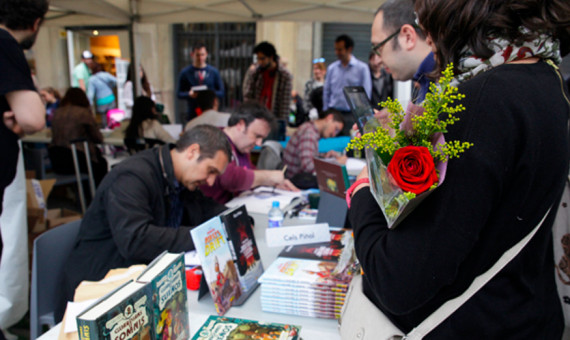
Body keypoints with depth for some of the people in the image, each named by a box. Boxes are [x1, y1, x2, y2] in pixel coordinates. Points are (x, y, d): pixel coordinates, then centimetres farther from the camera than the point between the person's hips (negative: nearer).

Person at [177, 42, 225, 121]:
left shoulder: (214, 71, 8)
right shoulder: (185, 72, 6)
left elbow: (222, 93, 8)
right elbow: (179, 94, 8)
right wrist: (189, 94, -13)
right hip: (192, 114, 0)